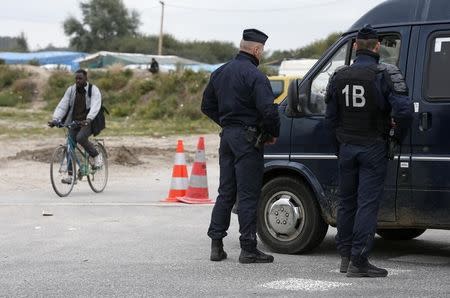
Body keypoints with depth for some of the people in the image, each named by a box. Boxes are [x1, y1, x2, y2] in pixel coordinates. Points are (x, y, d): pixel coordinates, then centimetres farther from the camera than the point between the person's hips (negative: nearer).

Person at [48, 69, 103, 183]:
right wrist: (55, 119, -21)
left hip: (88, 122, -4)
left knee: (80, 137, -31)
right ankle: (71, 176, -3)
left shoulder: (93, 90, -11)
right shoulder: (71, 90, 1)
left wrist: (88, 119, -44)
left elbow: (95, 106, -26)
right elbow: (62, 105, -6)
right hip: (74, 121, 5)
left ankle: (97, 156, -7)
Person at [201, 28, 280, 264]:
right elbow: (268, 110, -22)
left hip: (227, 136, 8)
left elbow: (207, 106, 18)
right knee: (248, 194, -3)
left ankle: (216, 244, 13)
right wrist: (273, 134, -6)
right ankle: (248, 249, -1)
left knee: (226, 192, 13)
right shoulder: (254, 76, -15)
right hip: (247, 139, -8)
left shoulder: (220, 73, 11)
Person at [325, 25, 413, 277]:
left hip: (347, 148, 5)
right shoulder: (386, 74, -11)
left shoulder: (339, 76, 5)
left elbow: (331, 117, 8)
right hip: (373, 148, -5)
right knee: (368, 203, -3)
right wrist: (398, 135, -5)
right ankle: (359, 261, -7)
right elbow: (404, 110, -21)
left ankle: (346, 257, 22)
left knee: (347, 201, 15)